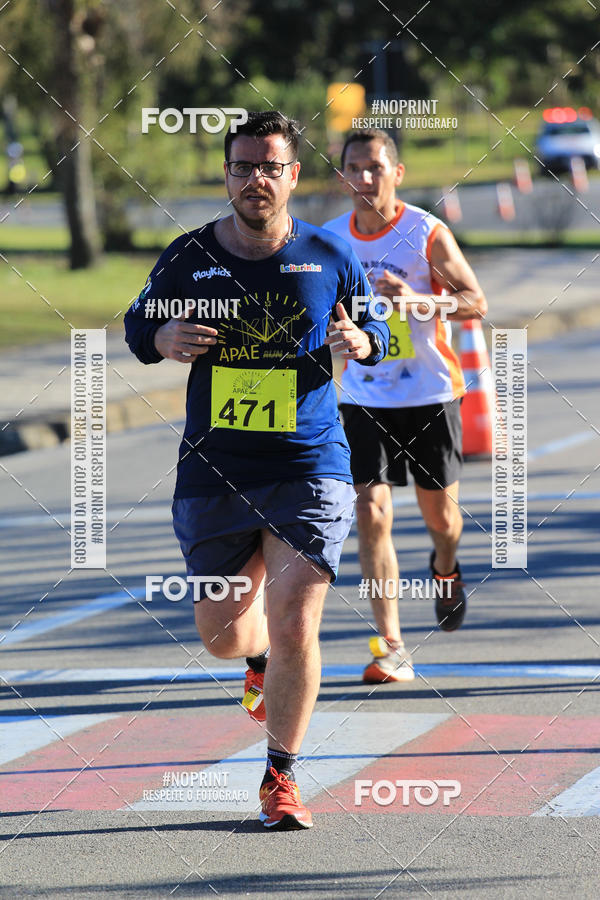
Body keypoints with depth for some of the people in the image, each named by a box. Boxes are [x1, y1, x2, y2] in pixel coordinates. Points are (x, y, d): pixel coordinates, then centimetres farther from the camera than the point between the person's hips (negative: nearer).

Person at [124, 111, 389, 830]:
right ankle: (260, 657, 48)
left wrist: (359, 342, -11)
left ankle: (280, 776, 6)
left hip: (309, 467, -2)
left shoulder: (329, 257, 0)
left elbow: (375, 328, 12)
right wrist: (167, 339, -10)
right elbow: (137, 325, 13)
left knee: (294, 629, -12)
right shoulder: (189, 257, 1)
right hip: (214, 470, 2)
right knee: (221, 632, 8)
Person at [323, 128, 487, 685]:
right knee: (371, 515, -12)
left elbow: (475, 303, -12)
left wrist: (414, 299, -27)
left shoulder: (427, 233, -11)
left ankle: (445, 569, 49)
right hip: (364, 402, 2)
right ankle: (391, 649, -12)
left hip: (430, 396, -2)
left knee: (439, 514, 11)